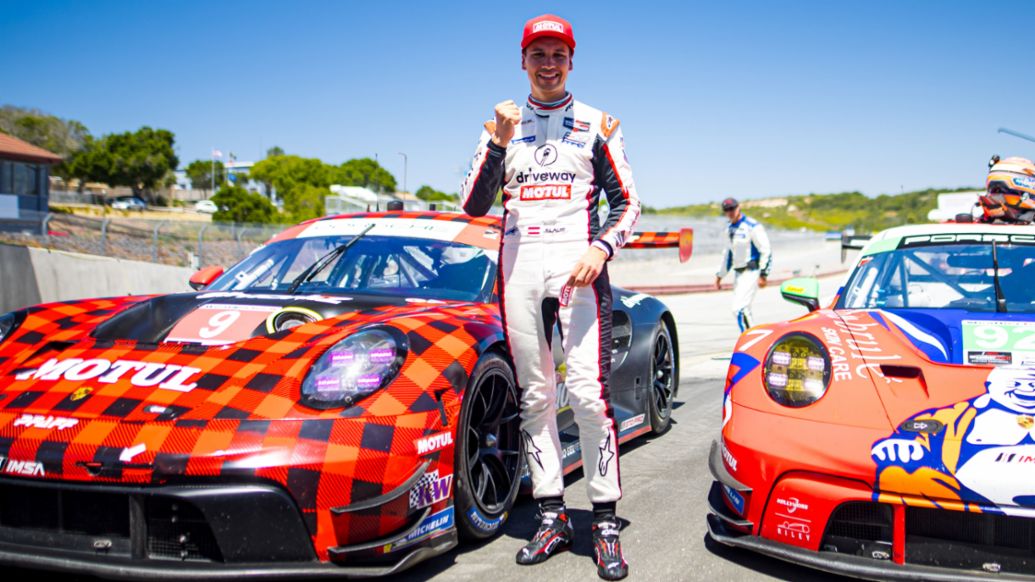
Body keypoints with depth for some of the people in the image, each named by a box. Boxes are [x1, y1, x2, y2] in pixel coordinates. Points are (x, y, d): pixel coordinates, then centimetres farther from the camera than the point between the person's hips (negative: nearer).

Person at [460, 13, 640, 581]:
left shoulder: (596, 125, 10)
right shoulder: (501, 125, 15)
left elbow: (627, 202, 5)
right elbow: (473, 205, 5)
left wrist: (601, 248, -14)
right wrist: (498, 145, -9)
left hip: (577, 263, -3)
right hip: (519, 265, 3)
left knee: (589, 393, -12)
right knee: (534, 396, 5)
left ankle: (606, 523, -6)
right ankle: (552, 517, 13)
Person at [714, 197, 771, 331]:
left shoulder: (752, 226, -11)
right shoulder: (729, 229, 14)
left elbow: (766, 251, -13)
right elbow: (727, 254, 24)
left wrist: (763, 274, -18)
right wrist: (720, 275, 22)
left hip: (751, 272, -8)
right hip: (738, 273, 8)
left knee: (739, 308, -18)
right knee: (743, 310, 10)